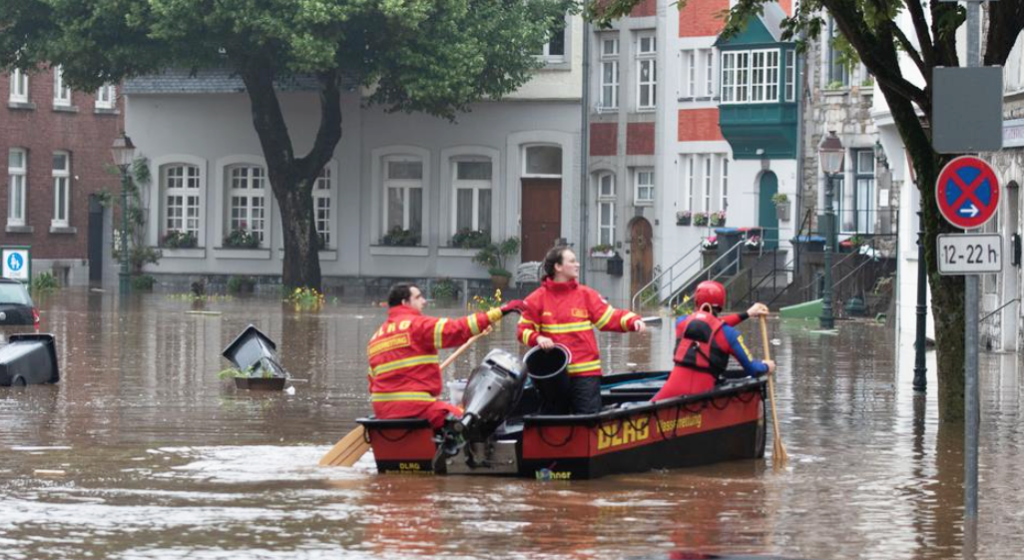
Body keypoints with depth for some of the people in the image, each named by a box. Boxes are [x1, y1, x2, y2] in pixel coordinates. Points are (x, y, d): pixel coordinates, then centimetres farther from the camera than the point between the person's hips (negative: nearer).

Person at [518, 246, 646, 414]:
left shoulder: (586, 294, 6)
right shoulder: (537, 299, 2)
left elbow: (609, 317, 3)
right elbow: (524, 329, 3)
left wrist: (632, 321, -12)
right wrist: (537, 338, -16)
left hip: (585, 373, 0)